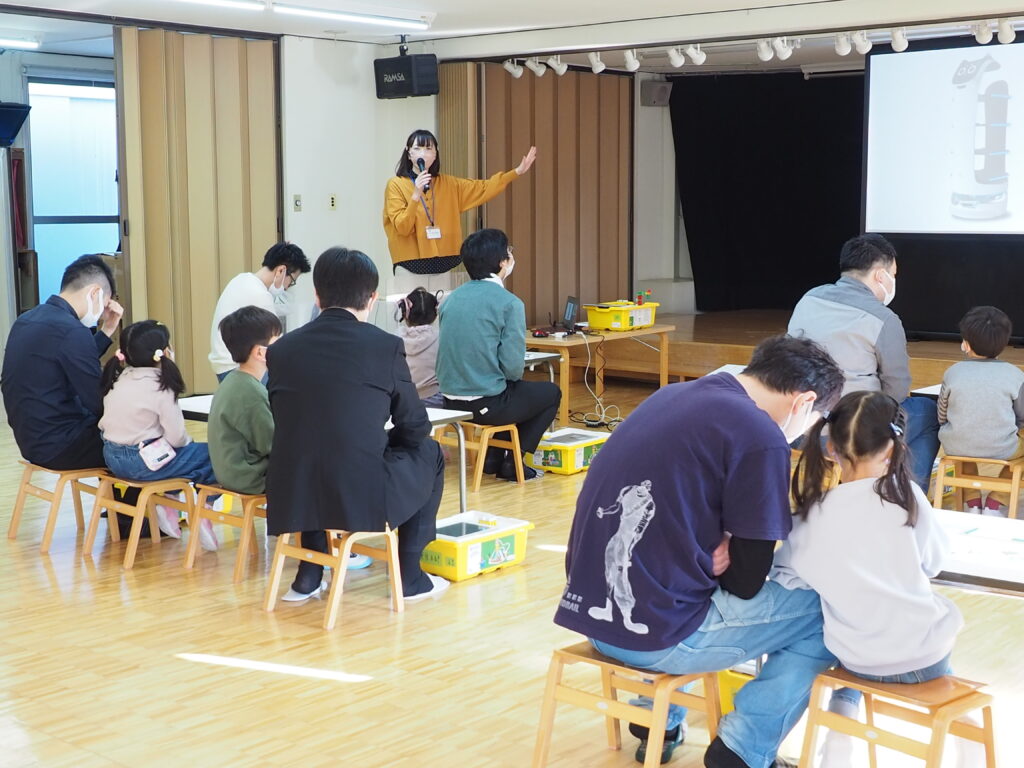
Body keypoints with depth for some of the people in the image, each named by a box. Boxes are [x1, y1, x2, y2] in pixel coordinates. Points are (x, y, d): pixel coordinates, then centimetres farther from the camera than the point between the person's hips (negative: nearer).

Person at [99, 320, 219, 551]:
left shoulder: (117, 379, 6)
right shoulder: (160, 387, -14)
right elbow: (176, 436, -16)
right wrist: (189, 443, 8)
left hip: (113, 458, 8)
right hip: (144, 463, -8)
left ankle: (167, 503, 15)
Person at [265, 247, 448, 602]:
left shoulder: (281, 349, 4)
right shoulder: (385, 346, -5)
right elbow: (415, 427, 4)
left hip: (292, 494, 4)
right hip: (363, 493, -4)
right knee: (428, 454, 25)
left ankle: (309, 575, 32)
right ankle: (410, 575, 25)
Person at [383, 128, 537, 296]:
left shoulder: (447, 184, 9)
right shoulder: (396, 185, -4)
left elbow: (484, 188, 8)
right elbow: (402, 228, -13)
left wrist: (517, 171, 2)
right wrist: (416, 194, -24)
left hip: (441, 269, 4)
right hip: (410, 269, -4)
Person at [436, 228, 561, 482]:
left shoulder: (451, 299, 5)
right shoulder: (509, 303, -14)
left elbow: (451, 352, 13)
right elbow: (513, 367, -16)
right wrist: (512, 375, 7)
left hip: (451, 400, 7)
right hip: (486, 403, -7)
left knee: (518, 387, 35)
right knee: (551, 393, 21)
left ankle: (494, 456, 30)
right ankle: (511, 461, 16)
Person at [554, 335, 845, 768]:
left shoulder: (675, 395, 10)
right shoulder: (760, 435, -14)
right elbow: (746, 581, -8)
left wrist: (718, 546, 4)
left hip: (592, 609, 8)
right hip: (655, 630, -8)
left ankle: (660, 720, 31)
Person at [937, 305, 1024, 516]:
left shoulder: (953, 373, -7)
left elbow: (942, 417, 2)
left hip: (956, 447, 2)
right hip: (1001, 449, -2)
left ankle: (971, 502, 33)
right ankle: (995, 504, 19)